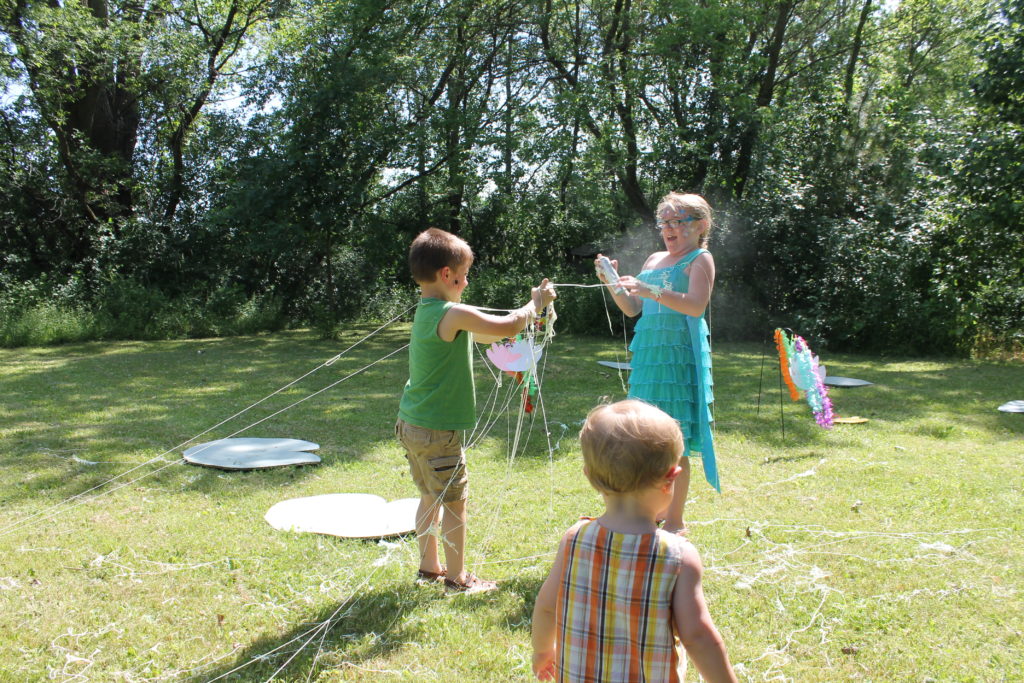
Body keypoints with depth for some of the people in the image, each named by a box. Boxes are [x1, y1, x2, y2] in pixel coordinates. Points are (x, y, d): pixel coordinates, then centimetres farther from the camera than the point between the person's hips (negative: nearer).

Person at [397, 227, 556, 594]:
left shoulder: (426, 312, 10)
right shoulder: (453, 314, -20)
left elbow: (485, 336, 19)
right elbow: (507, 327, -23)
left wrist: (529, 314, 16)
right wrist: (535, 303, -4)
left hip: (411, 423, 9)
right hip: (437, 430, -9)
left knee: (431, 497, 22)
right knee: (454, 502, 5)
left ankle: (430, 566, 35)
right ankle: (457, 576, 18)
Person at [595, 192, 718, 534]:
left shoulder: (700, 259, -2)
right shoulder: (654, 259, 19)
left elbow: (696, 305, -19)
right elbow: (633, 309, 19)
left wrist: (650, 290, -29)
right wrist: (613, 284, 2)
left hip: (679, 355, -7)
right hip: (648, 353, 7)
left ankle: (675, 520, 5)